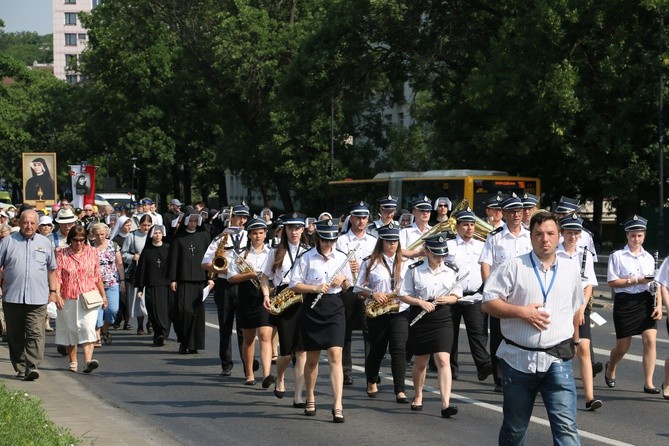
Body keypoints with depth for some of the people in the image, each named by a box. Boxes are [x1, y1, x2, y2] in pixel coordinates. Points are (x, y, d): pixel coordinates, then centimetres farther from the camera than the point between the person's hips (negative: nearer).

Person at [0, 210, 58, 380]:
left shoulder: (44, 243, 12)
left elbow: (51, 269, 20)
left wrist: (52, 291, 17)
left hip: (38, 298, 0)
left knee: (35, 334, -12)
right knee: (15, 336, 6)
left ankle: (32, 367, -17)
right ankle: (20, 367, 16)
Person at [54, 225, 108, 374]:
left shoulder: (92, 252, 6)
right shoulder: (62, 254, 1)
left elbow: (98, 276, 13)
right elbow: (57, 276, -4)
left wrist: (103, 295, 14)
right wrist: (57, 294, -16)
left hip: (89, 298, 0)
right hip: (68, 298, 0)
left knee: (88, 327, -15)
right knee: (70, 329, 7)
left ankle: (88, 360, -26)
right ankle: (73, 362, 19)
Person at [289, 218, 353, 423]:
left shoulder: (341, 258, 7)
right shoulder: (307, 258, -2)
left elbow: (348, 285, 17)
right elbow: (294, 285, -4)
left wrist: (343, 280, -6)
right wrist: (315, 288, -17)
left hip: (335, 308, 1)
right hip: (312, 308, -1)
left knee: (335, 355, -12)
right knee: (312, 357, 9)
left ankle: (337, 406, -16)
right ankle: (310, 399, 30)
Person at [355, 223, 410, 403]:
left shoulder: (404, 262, 9)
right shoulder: (369, 263, 2)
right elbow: (359, 287, 2)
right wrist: (372, 294, -15)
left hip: (400, 312, 1)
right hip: (377, 313, -1)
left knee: (399, 349, -11)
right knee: (377, 349, 11)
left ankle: (400, 390, -14)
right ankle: (372, 381, 37)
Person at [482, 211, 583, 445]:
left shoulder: (571, 270, 11)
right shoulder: (513, 267, -1)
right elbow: (488, 303, -3)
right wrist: (521, 311, -14)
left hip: (557, 360, 1)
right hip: (518, 359, -1)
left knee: (566, 427, -11)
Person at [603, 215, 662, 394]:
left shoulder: (649, 257, 10)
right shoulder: (617, 256, -1)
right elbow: (612, 282, -8)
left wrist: (659, 305, -2)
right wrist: (636, 281, -15)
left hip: (646, 301, 3)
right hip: (625, 301, -3)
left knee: (650, 339, -13)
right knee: (623, 346, 7)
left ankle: (648, 383, -8)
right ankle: (610, 369, 40)